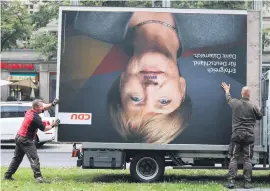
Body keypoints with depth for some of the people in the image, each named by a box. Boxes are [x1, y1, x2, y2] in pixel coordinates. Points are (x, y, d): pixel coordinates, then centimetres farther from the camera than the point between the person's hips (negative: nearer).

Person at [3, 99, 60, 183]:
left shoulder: (29, 111, 6)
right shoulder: (35, 118, -20)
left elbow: (43, 108, 17)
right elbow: (44, 129, -11)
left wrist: (52, 104, 5)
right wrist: (53, 125, 1)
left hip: (19, 137, 9)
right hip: (25, 140, -9)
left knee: (17, 158, 18)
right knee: (34, 158, -11)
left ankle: (7, 175, 21)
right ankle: (38, 177, -19)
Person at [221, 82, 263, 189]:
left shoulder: (235, 103, 1)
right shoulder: (253, 107, -3)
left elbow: (228, 98, 24)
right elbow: (260, 117, 14)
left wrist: (227, 90, 45)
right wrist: (259, 110, 36)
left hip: (237, 135, 1)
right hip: (249, 136, -1)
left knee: (234, 158, 4)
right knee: (247, 159, 2)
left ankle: (231, 181, -3)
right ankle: (247, 183, 1)